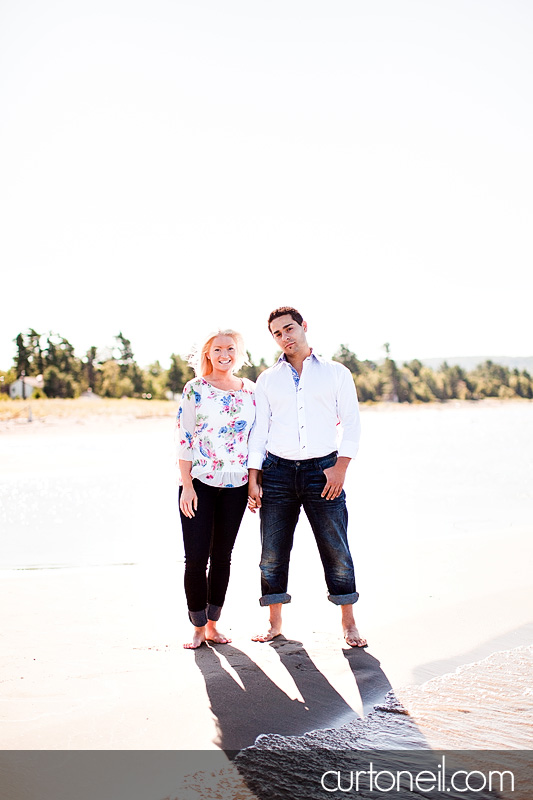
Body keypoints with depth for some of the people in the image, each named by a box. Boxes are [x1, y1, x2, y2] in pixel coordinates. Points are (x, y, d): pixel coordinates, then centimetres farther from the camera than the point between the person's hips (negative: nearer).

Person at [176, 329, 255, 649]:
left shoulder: (251, 390, 8)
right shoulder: (195, 389, -2)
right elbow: (183, 437, -4)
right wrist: (187, 485, -10)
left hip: (236, 485, 3)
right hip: (198, 482, -3)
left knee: (222, 556, 9)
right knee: (196, 557, -3)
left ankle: (213, 624, 21)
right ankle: (198, 628, 11)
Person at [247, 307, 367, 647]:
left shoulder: (336, 373, 7)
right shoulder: (267, 379, 12)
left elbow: (352, 423, 4)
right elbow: (259, 430, 11)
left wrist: (341, 466, -8)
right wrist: (253, 478, 3)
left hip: (323, 469, -2)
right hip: (278, 469, 2)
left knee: (336, 548, 0)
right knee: (273, 550, 3)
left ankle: (349, 623, 14)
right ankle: (275, 622, 17)